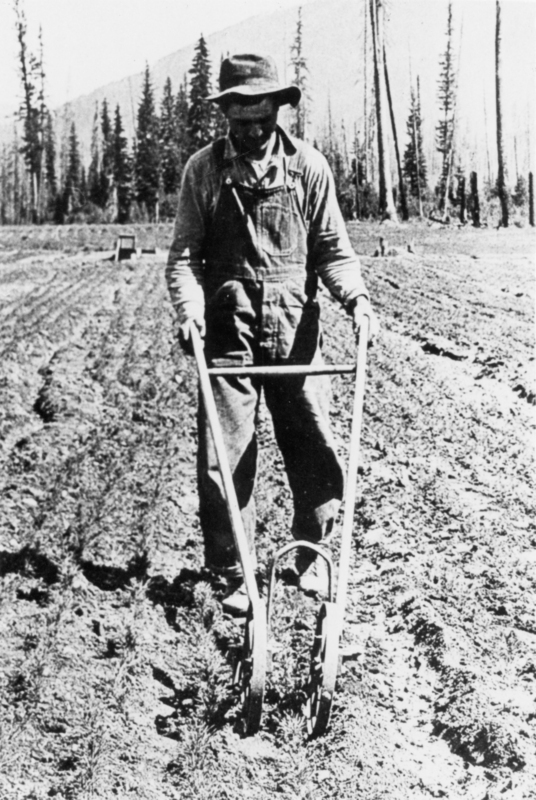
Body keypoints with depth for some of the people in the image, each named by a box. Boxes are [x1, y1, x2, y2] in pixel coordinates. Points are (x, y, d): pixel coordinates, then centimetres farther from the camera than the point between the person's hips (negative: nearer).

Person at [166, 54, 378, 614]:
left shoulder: (307, 165, 4)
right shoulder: (203, 169, 3)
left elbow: (332, 247, 6)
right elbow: (185, 252, 3)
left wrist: (356, 296, -11)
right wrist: (189, 306, -14)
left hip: (295, 327, 1)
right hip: (228, 330, 0)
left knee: (314, 448, 5)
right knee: (223, 456, 0)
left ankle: (311, 552, 28)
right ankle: (234, 572, 14)